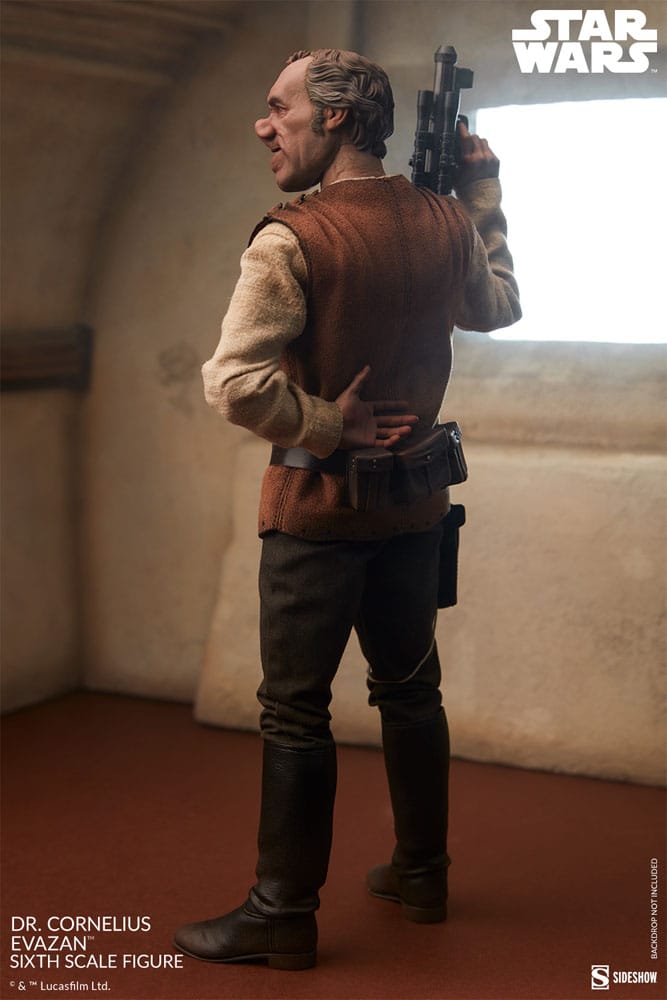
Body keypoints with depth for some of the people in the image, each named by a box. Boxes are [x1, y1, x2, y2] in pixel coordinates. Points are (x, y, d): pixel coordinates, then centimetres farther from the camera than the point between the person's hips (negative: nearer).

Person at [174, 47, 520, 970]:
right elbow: (499, 306, 21)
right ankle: (421, 874, 32)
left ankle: (284, 915, 12)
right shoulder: (446, 221, 0)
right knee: (410, 688, 18)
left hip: (317, 507, -6)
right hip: (414, 502, 6)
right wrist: (484, 194, 25)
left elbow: (235, 384, -26)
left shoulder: (291, 240, -18)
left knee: (296, 712, 3)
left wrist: (327, 428, -12)